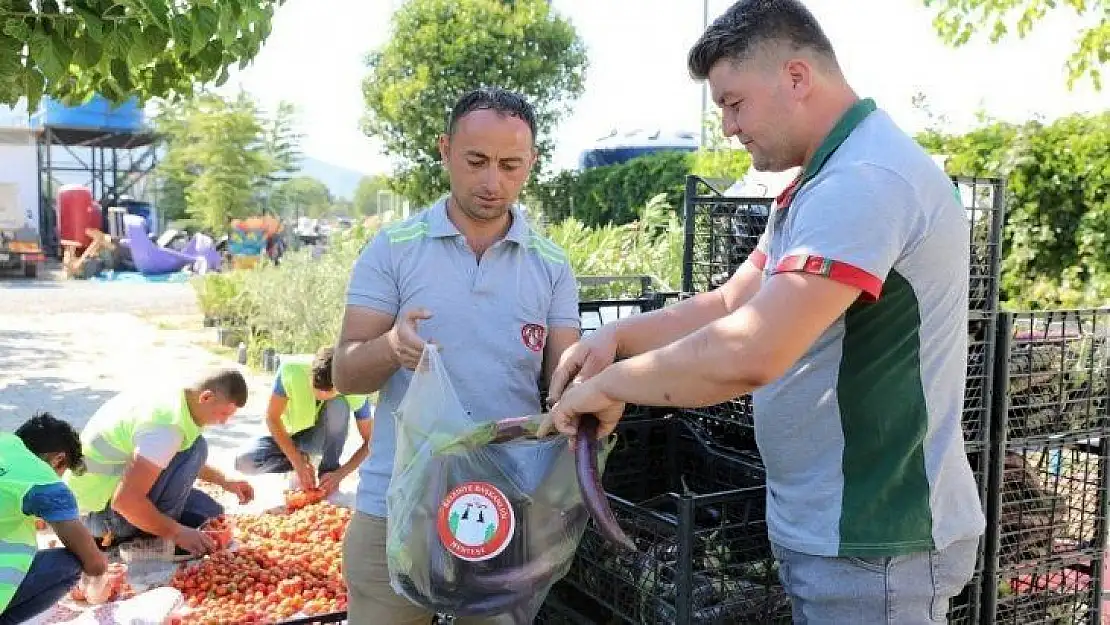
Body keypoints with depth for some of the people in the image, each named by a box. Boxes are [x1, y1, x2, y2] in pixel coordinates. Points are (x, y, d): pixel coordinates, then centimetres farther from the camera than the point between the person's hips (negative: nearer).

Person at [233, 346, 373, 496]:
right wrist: (298, 463, -28)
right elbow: (272, 418, -21)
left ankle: (329, 468, -15)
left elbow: (370, 442, -20)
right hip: (288, 435, 1)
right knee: (243, 463, -25)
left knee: (338, 404, -32)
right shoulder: (291, 369, -30)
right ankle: (301, 458, 0)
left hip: (322, 438, -1)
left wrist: (340, 474, -32)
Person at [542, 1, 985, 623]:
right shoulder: (827, 182, 12)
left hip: (872, 540, -10)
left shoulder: (865, 179, -24)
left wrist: (610, 384, -19)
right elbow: (732, 304, 12)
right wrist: (619, 335, -3)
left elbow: (747, 353, -33)